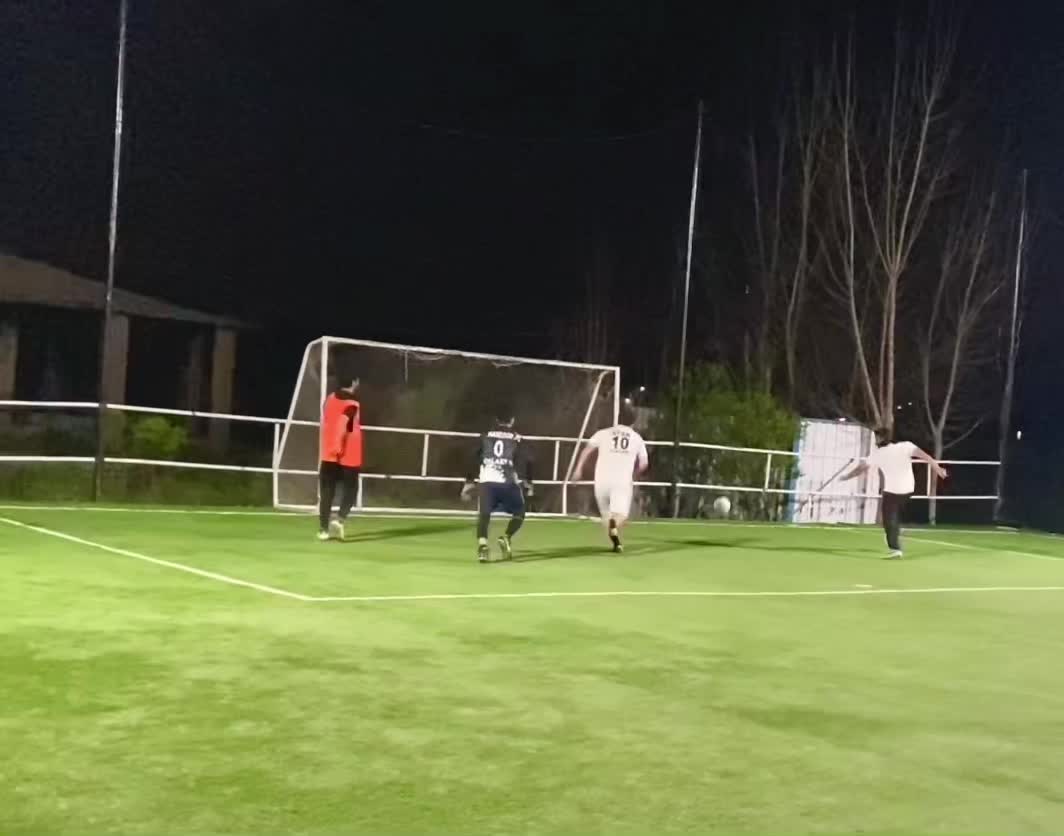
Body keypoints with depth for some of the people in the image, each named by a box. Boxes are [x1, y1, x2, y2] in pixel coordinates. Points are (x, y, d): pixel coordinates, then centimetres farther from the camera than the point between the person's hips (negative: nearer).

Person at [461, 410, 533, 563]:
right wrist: (528, 482, 7)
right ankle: (506, 538, -7)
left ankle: (482, 544, -26)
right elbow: (526, 461, 1)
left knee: (484, 514, 0)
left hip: (487, 481, 1)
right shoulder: (517, 439, 11)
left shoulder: (485, 436, 15)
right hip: (508, 483, -1)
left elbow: (474, 460, 13)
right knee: (519, 513, 17)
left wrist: (469, 483, 18)